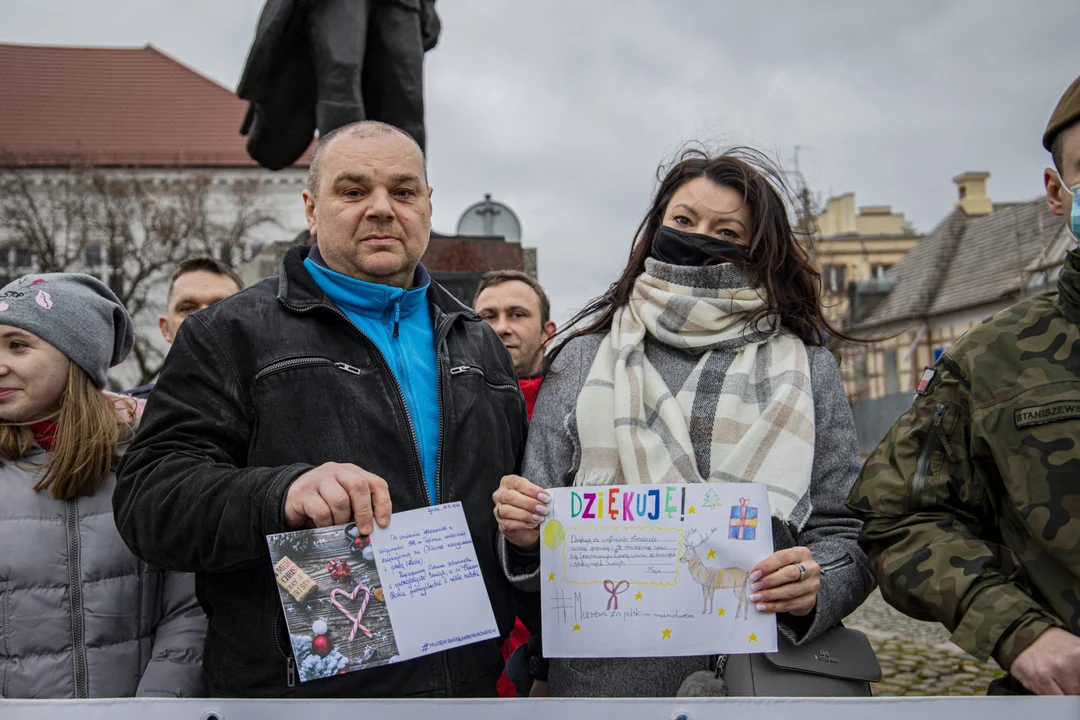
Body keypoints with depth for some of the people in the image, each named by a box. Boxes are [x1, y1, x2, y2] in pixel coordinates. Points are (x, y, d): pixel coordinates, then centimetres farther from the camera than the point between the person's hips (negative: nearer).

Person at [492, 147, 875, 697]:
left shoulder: (806, 367, 3)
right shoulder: (582, 360, 4)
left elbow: (845, 528, 3)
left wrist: (818, 586, -17)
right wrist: (526, 539, -14)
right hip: (605, 676, 1)